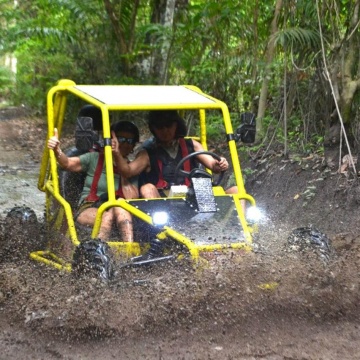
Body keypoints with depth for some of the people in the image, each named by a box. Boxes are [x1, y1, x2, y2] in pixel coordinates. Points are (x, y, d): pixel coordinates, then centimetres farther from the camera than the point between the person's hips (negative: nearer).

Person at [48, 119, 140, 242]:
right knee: (107, 216, -35)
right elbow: (67, 163, -9)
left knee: (120, 205, -33)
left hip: (119, 212, 2)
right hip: (88, 210, -1)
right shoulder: (95, 158, 6)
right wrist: (57, 150, -33)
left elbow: (133, 199, -5)